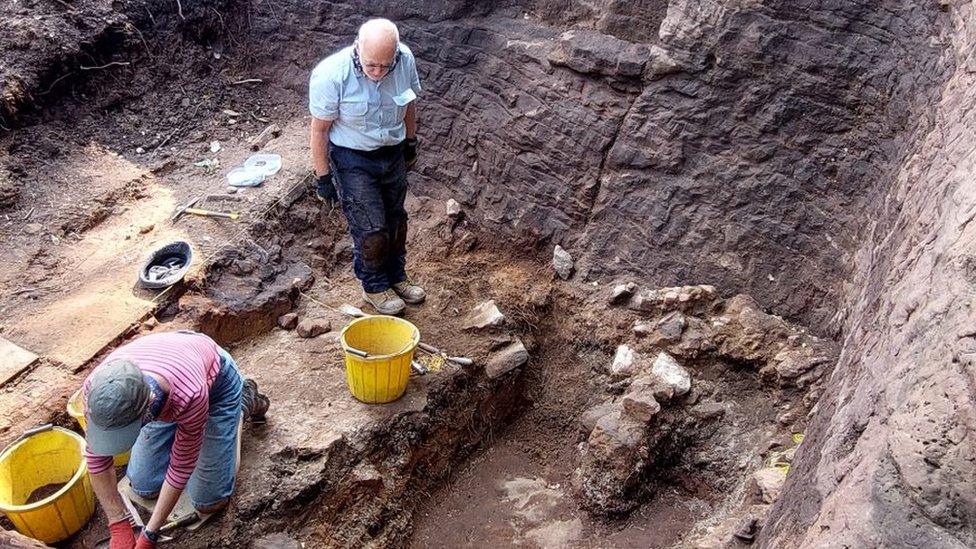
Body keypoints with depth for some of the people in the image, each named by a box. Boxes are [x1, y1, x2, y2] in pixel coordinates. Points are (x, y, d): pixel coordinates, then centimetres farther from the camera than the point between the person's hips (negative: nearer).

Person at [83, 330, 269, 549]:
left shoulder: (190, 396, -46)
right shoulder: (96, 388, -34)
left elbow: (182, 466, -28)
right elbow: (96, 457, -18)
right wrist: (118, 526, -17)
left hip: (216, 381, -4)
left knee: (208, 501, 1)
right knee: (144, 487, 7)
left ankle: (244, 402, 16)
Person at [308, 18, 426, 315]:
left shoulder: (405, 59, -16)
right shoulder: (330, 75, -28)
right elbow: (319, 129, -17)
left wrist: (411, 140, 15)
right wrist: (323, 176, -12)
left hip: (393, 154, 5)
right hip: (353, 160, -5)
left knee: (396, 219, 17)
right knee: (371, 228, 0)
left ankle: (396, 275, 39)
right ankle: (374, 286, 24)